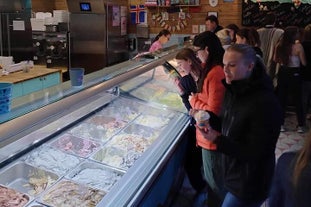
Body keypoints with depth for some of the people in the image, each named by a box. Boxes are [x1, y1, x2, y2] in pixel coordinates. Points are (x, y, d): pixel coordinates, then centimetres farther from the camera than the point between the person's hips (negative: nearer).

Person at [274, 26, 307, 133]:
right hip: (294, 74, -3)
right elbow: (304, 63, -10)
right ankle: (300, 125, 16)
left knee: (281, 99, 12)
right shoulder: (298, 46, -17)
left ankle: (280, 124, 16)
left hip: (282, 73, 4)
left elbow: (275, 60, 8)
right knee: (297, 100, 9)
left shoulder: (279, 45, -5)